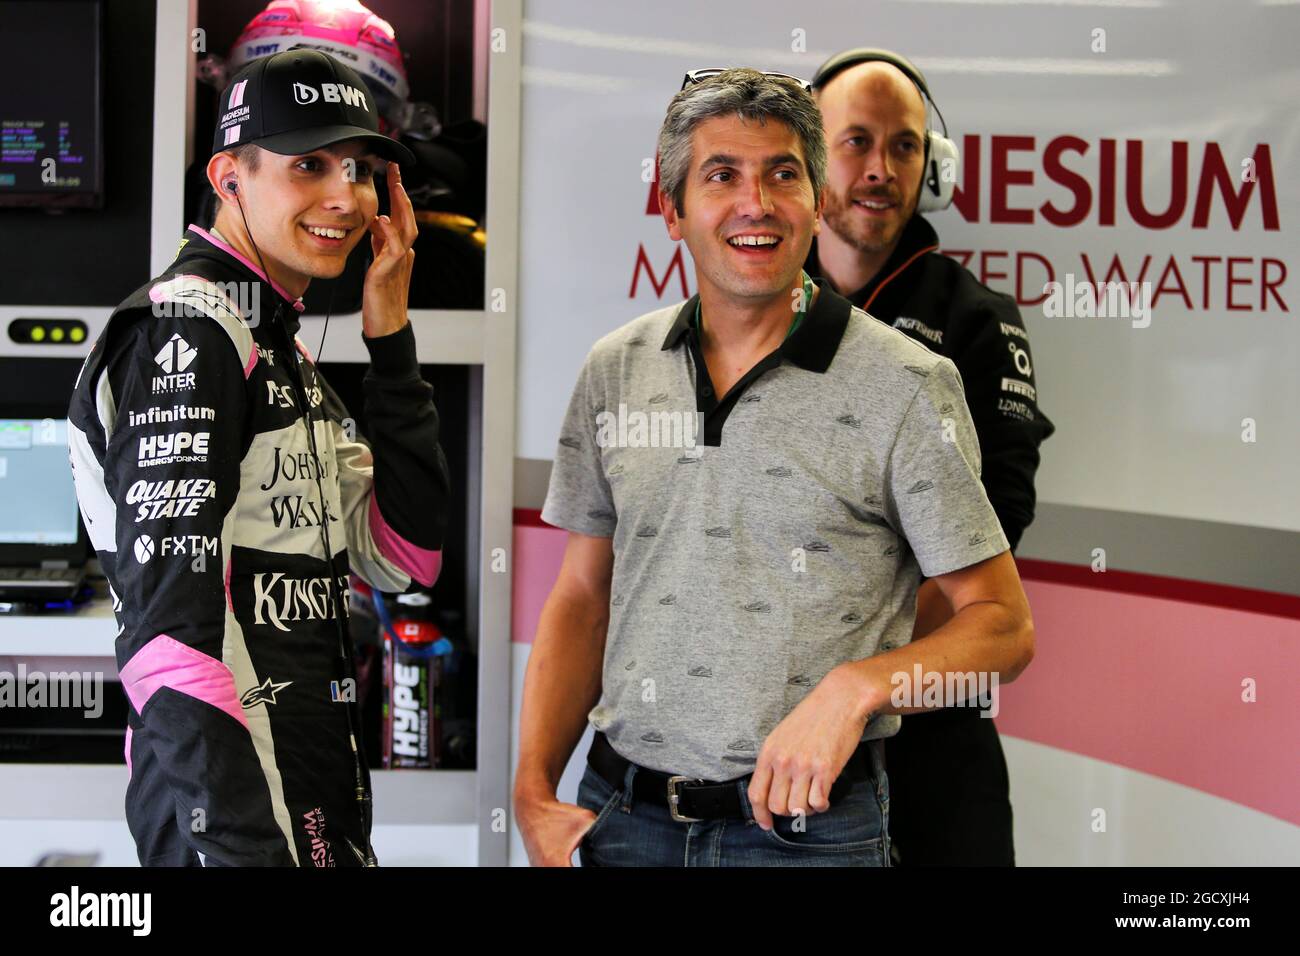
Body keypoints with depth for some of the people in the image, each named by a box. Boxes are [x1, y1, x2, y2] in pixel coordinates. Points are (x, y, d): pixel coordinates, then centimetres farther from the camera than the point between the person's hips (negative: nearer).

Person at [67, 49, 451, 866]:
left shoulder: (280, 346, 15)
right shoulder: (185, 330, -13)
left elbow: (403, 555, 9)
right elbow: (173, 623, -23)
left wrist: (391, 338, 4)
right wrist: (250, 846, -29)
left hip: (318, 791, 9)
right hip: (232, 808, -9)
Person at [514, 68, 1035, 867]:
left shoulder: (905, 387, -8)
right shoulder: (615, 372, 5)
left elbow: (1003, 628, -6)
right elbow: (583, 598, 11)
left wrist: (855, 688, -23)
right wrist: (534, 792, 2)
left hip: (806, 823, -3)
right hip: (623, 816, 4)